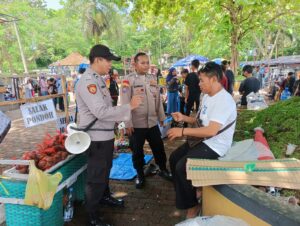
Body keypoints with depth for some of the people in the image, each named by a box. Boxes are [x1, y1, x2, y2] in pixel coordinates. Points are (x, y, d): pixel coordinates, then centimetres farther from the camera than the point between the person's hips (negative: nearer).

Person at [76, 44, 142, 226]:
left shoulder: (99, 79, 9)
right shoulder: (87, 82, -22)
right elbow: (101, 112, -29)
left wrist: (116, 118, 11)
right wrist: (129, 106, -24)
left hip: (106, 134, 10)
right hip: (96, 137, -10)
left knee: (106, 169, 26)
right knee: (96, 177, 3)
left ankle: (105, 196, 49)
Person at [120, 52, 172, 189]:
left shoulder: (152, 78, 8)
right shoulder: (128, 80, -9)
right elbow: (125, 103, -11)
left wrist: (161, 117, 15)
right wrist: (128, 123, -13)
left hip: (152, 122, 4)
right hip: (136, 124, -4)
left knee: (159, 148, 16)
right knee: (137, 151, 12)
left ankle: (163, 169, 39)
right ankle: (140, 175, 32)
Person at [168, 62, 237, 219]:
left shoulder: (224, 100, -24)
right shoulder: (207, 96, 8)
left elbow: (211, 130, -32)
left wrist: (183, 131, -27)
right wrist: (184, 118, 3)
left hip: (215, 145, -10)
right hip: (203, 140, 10)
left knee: (182, 166, -19)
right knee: (174, 158, 9)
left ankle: (192, 204, 6)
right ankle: (184, 195, 27)